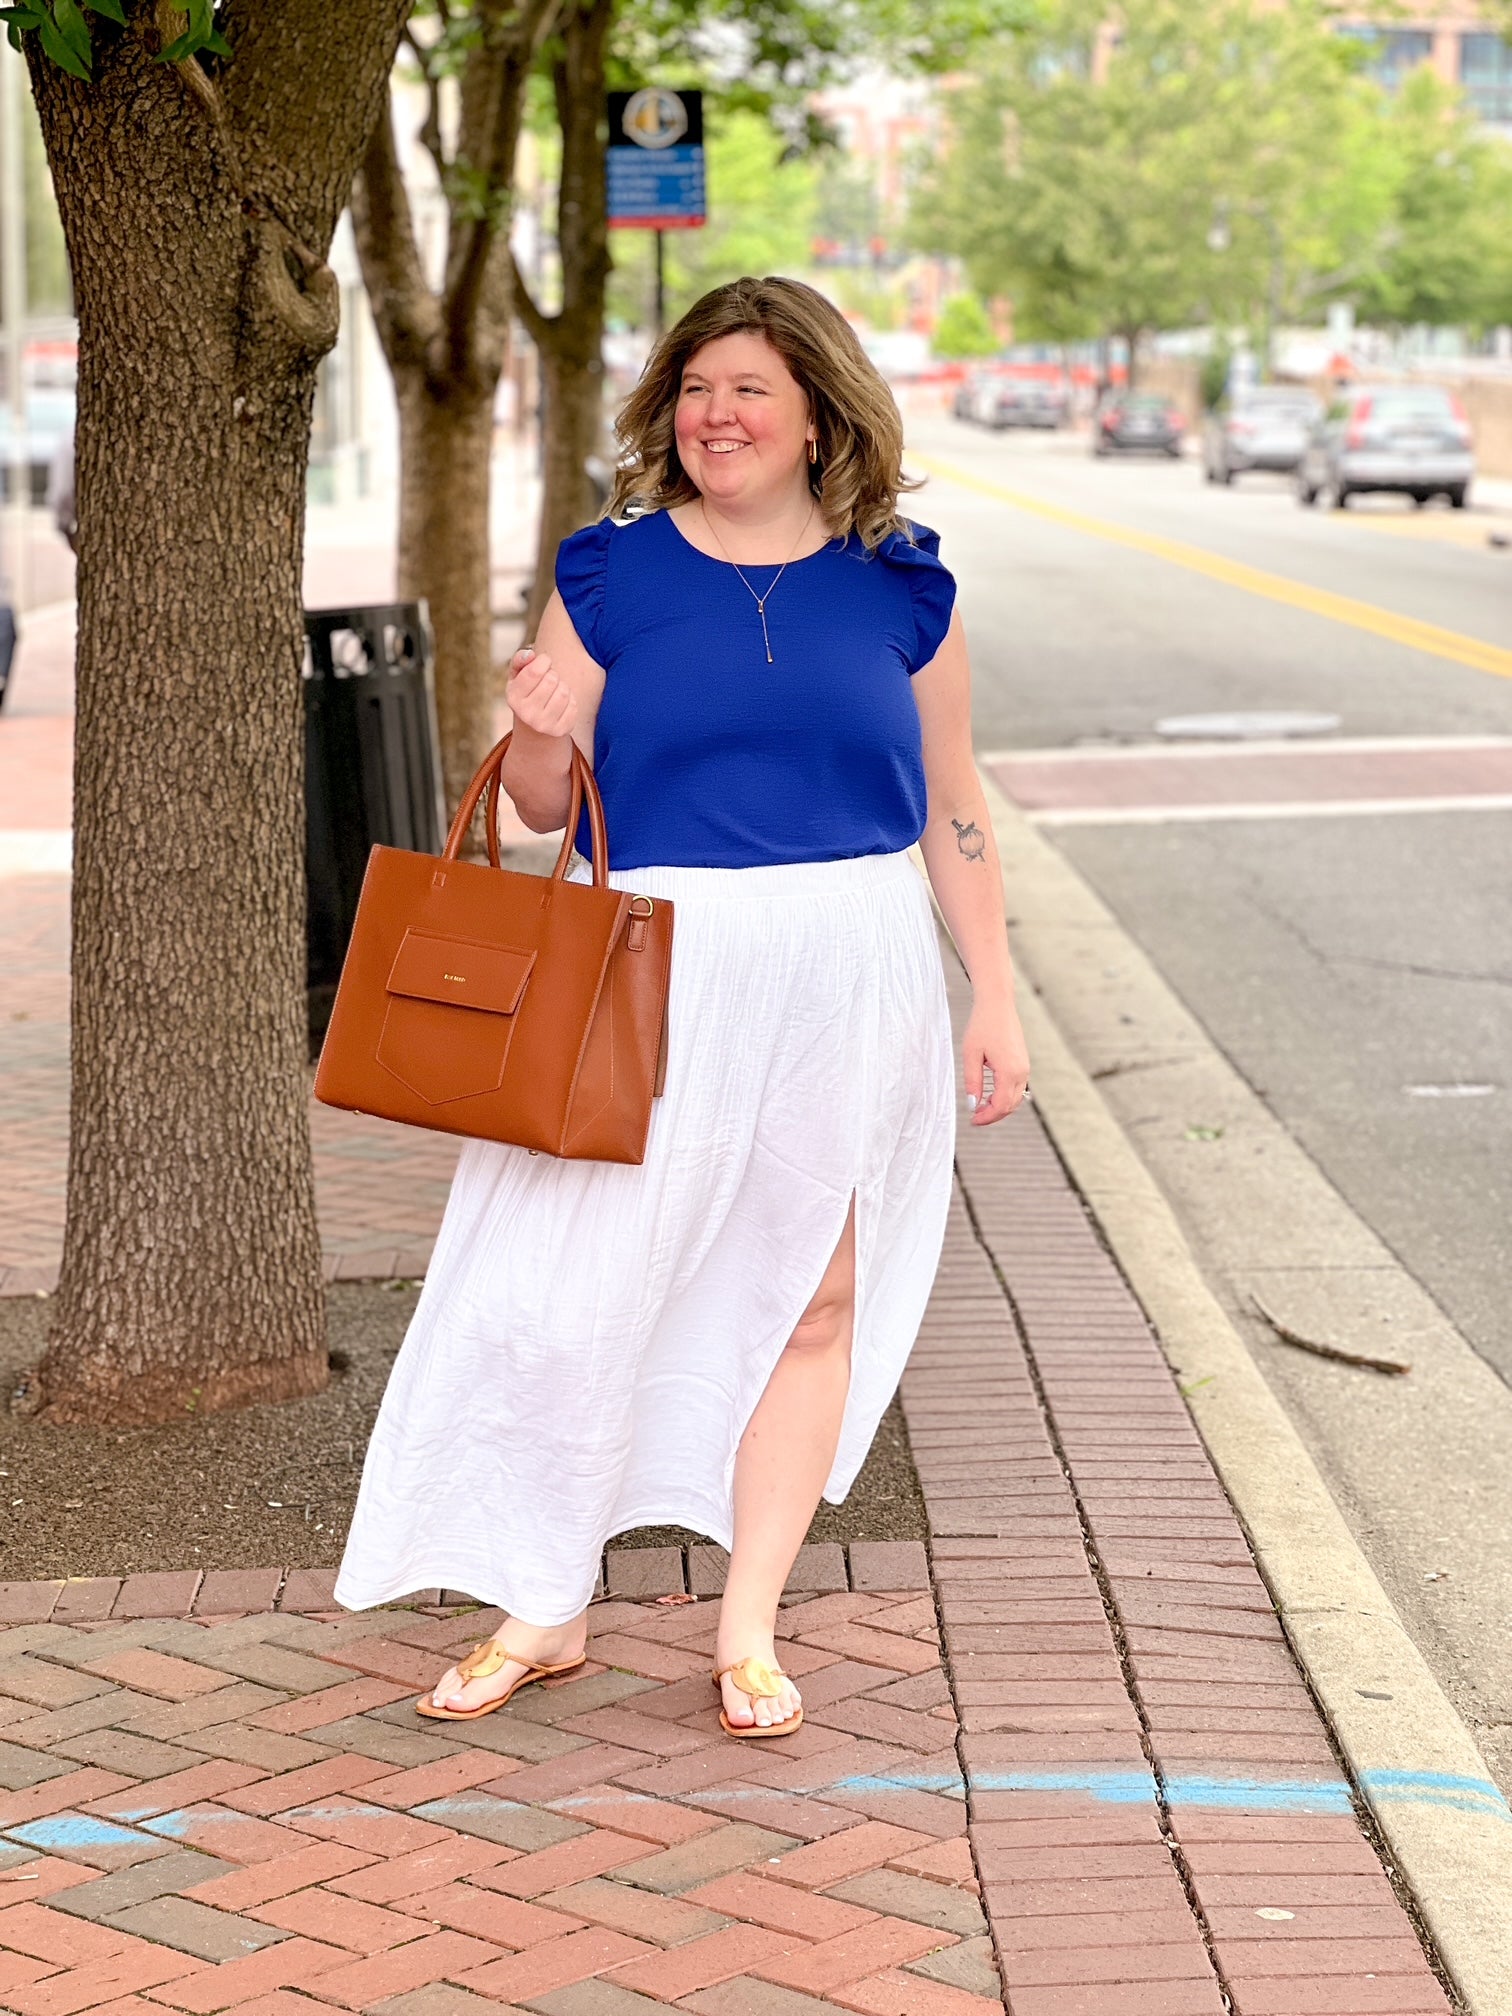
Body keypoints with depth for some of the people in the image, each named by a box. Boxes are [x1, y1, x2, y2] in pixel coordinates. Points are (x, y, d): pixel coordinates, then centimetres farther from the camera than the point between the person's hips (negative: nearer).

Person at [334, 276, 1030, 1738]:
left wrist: (996, 999, 7)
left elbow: (953, 806, 10)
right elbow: (544, 808, 5)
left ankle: (748, 1630, 17)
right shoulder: (612, 573, 2)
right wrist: (538, 738, -17)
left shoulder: (896, 587, 4)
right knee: (578, 1284, -3)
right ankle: (546, 1607, 14)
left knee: (810, 1295, 6)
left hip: (852, 975, 1)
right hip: (658, 971, -1)